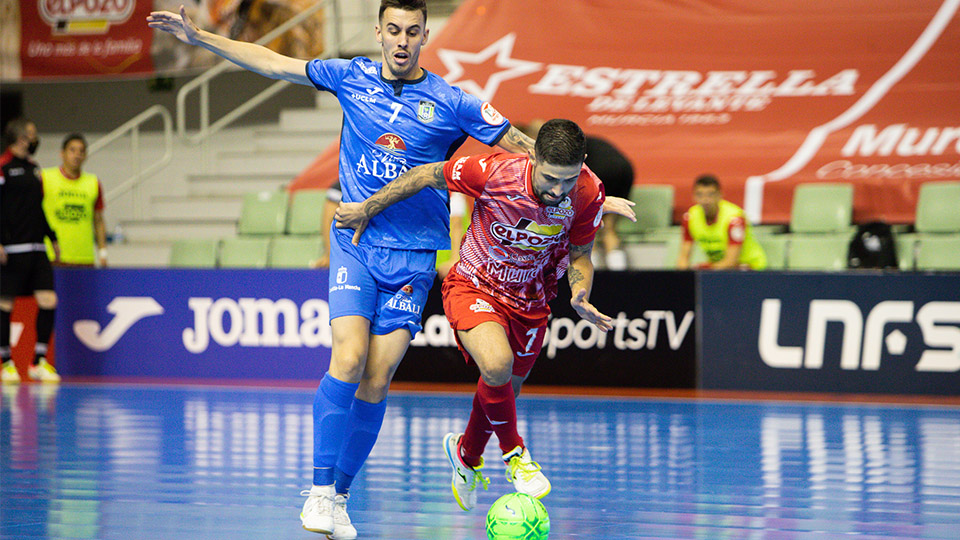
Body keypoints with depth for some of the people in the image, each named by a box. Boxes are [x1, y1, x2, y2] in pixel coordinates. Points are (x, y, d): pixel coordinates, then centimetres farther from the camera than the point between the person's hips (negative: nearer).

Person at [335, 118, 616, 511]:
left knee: (504, 390, 18)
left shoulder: (588, 194, -20)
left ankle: (466, 453, 52)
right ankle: (513, 452, -2)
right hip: (474, 286, -4)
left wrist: (579, 295, -22)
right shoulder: (492, 172, -31)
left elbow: (579, 255, -2)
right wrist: (366, 210, -4)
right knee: (497, 364, -31)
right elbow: (426, 175, -14)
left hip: (530, 301, 4)